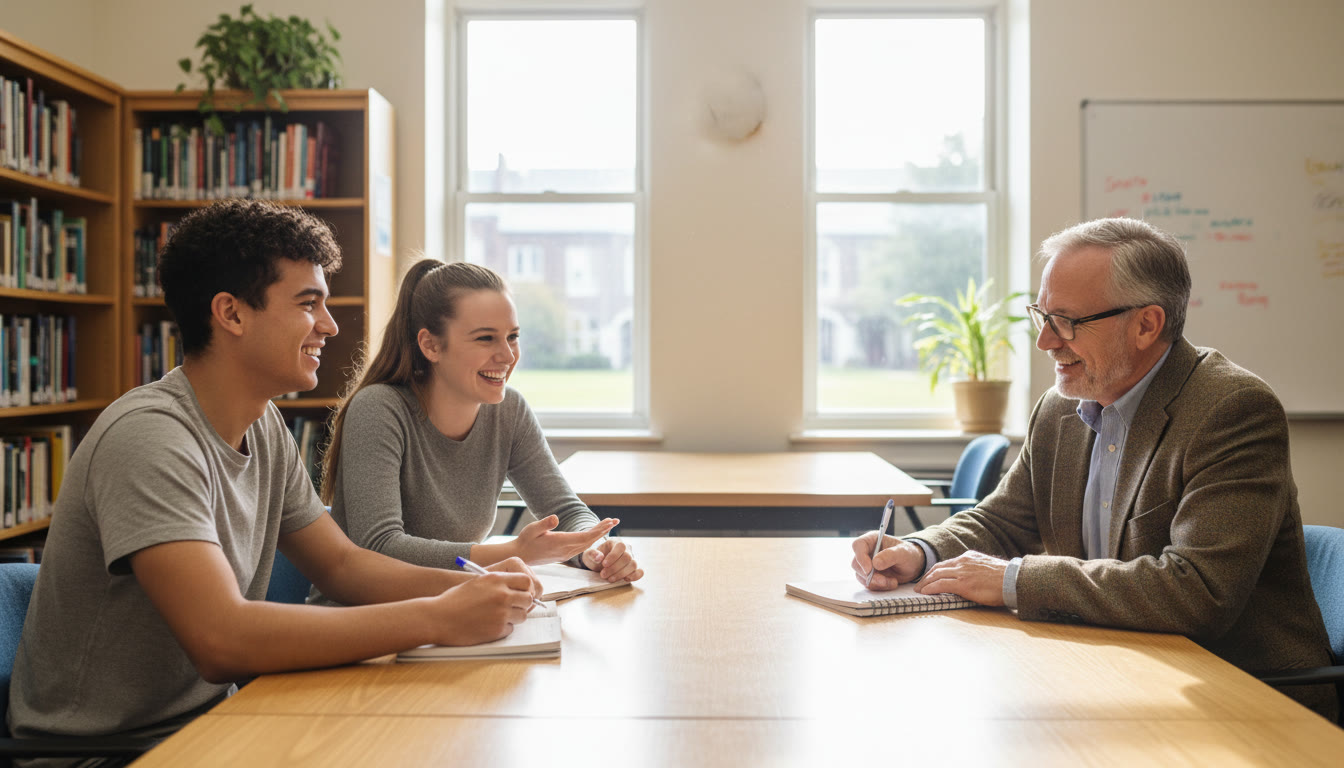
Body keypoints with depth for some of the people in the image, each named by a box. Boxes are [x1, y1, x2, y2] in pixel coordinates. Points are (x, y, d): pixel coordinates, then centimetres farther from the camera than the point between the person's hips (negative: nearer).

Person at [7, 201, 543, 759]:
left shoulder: (264, 426, 4)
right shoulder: (149, 436, -23)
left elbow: (340, 563, 8)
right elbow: (221, 639, -32)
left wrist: (472, 588, -9)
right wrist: (437, 619, -30)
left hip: (205, 717, 7)